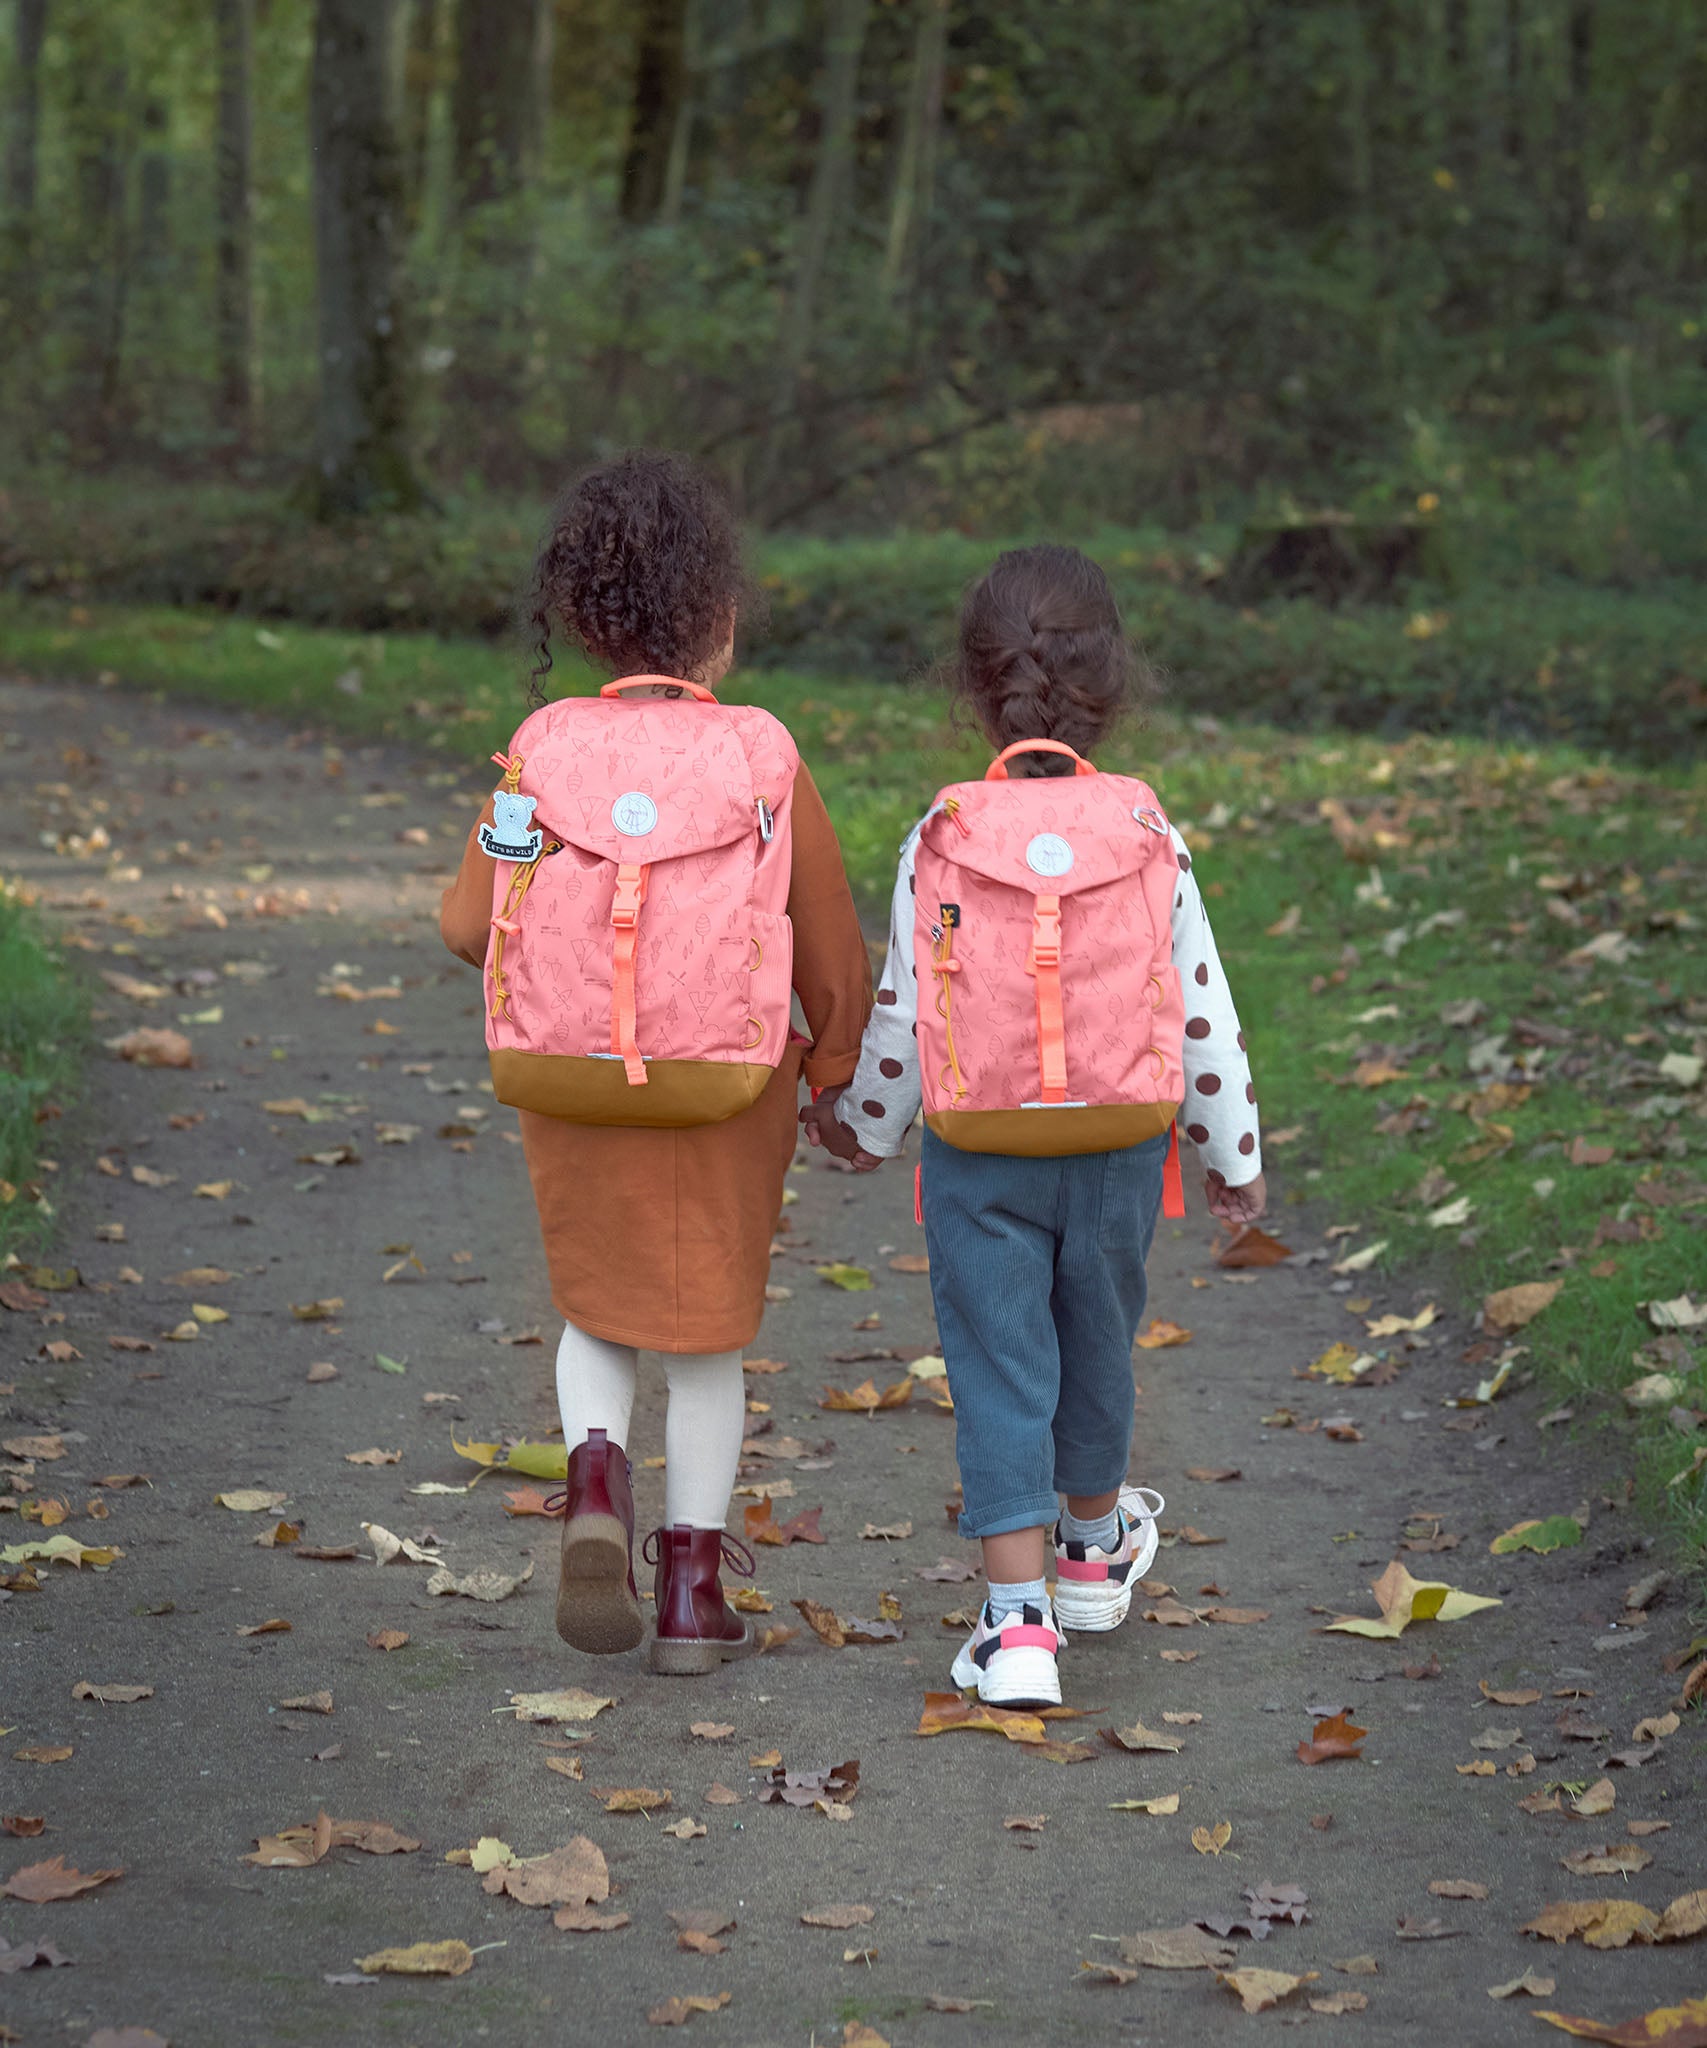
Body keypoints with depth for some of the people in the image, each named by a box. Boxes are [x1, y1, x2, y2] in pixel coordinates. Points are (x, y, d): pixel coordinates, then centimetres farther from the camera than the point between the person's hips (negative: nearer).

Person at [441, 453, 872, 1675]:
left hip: (576, 1086, 1)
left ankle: (597, 1474, -7)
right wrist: (835, 1064, 13)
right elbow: (829, 941, -3)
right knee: (708, 1338, 15)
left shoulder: (544, 749, -8)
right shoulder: (762, 758, -11)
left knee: (597, 1316, 21)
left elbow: (474, 924, -3)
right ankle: (693, 1587, 17)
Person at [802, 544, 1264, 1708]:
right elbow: (1201, 1009, -2)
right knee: (1097, 1343, 22)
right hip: (1118, 1145, 2)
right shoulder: (1150, 841, -8)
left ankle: (1018, 1620, -3)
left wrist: (864, 1120, 15)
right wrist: (1232, 1152, 10)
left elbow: (902, 1007, -3)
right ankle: (1096, 1545, 45)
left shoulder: (941, 843, -10)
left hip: (978, 1155, -2)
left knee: (999, 1366, 3)